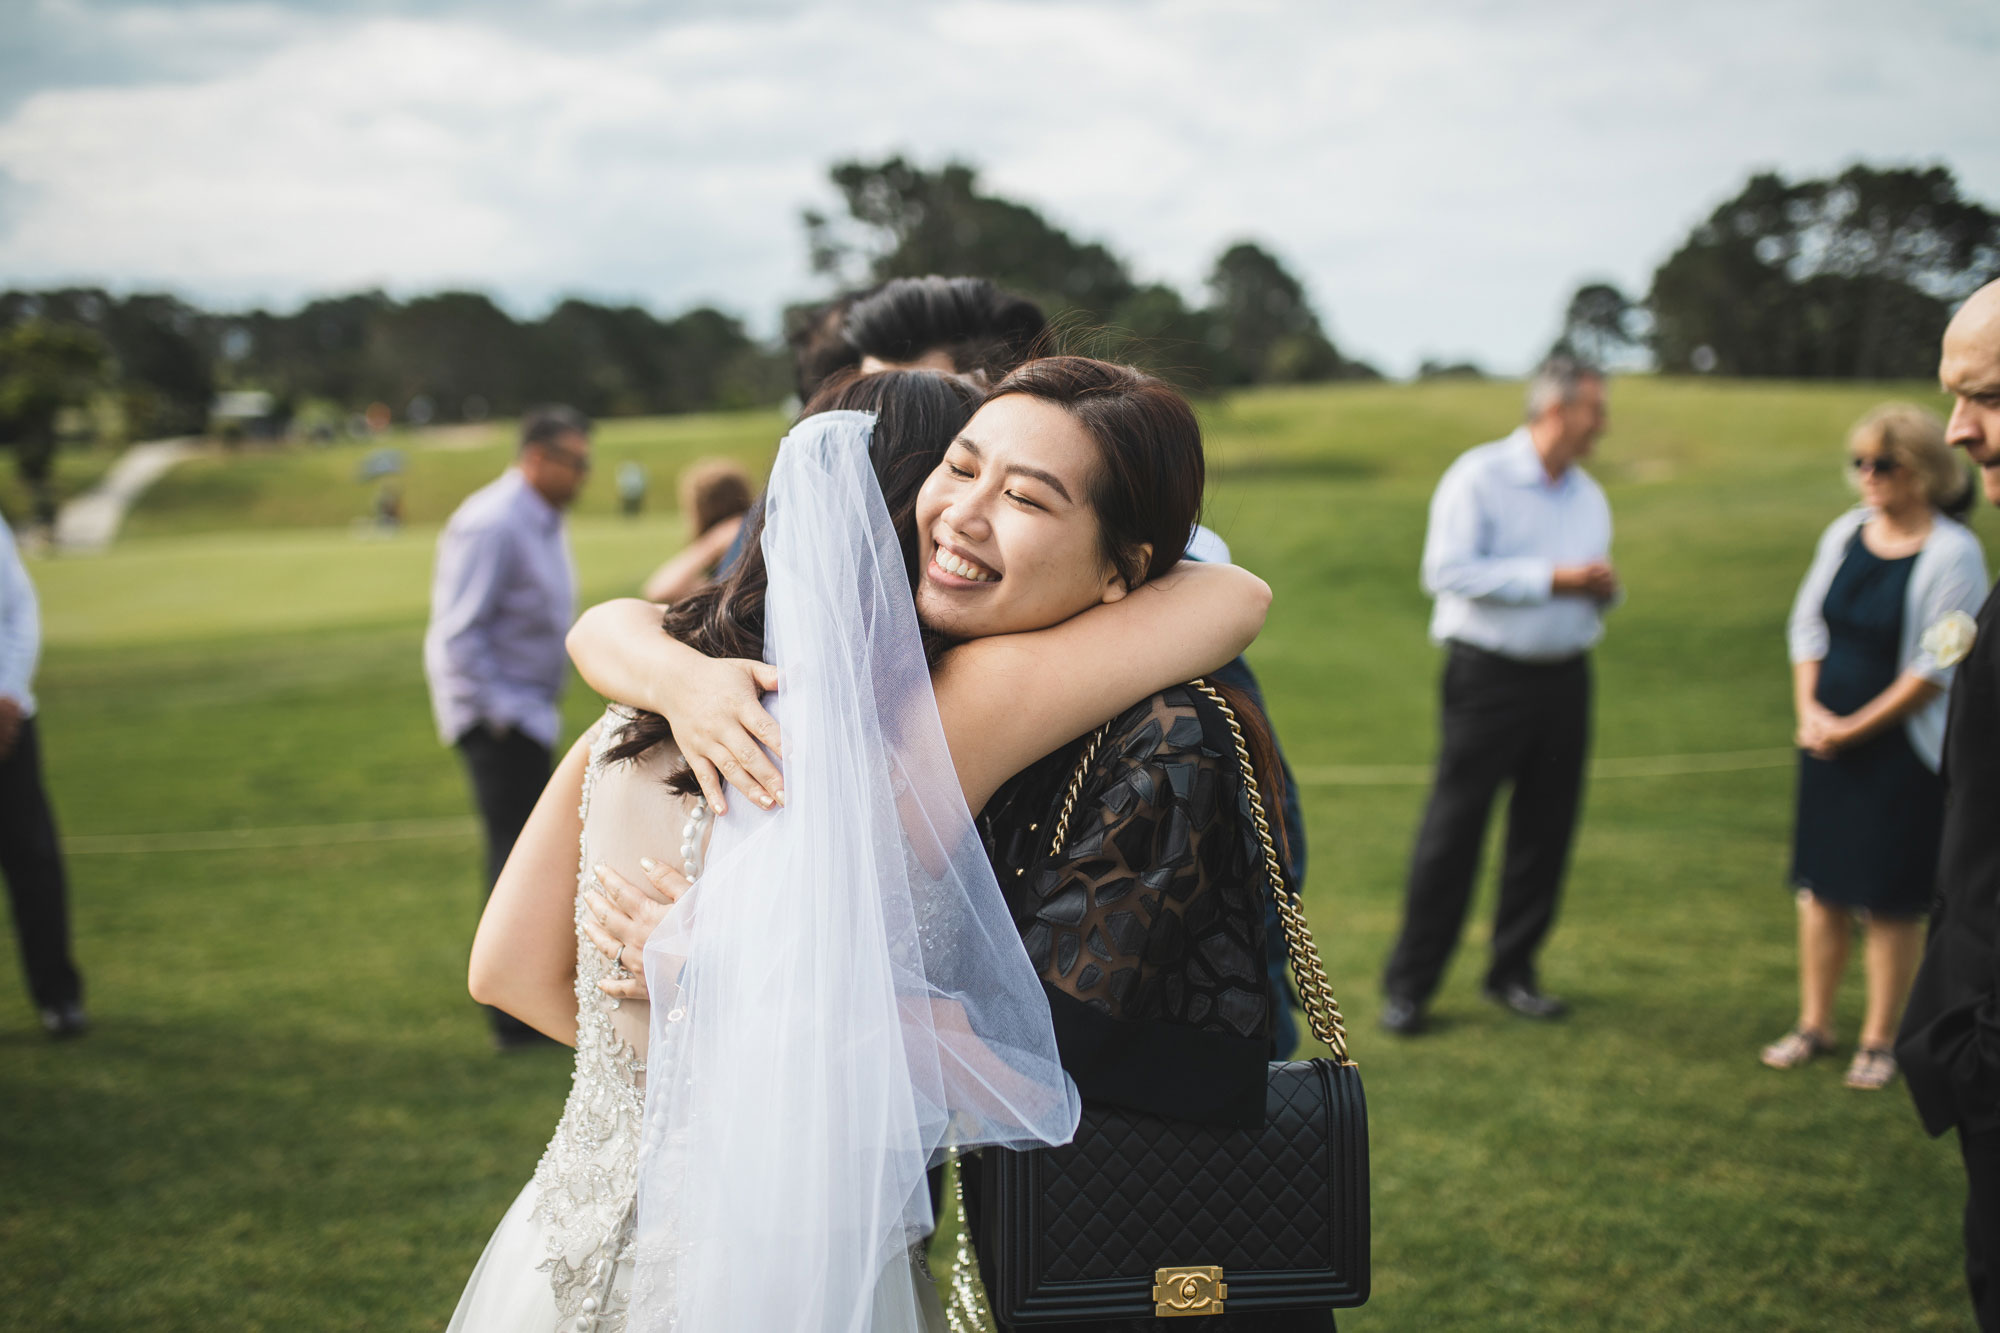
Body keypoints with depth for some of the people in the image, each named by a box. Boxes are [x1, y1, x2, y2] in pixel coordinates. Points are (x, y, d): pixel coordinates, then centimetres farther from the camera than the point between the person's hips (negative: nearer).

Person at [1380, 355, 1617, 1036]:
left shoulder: (1589, 496, 14)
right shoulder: (1479, 476, -7)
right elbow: (1446, 570, -17)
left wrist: (1605, 588, -3)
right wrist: (1549, 578, -18)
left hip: (1564, 678, 6)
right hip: (1488, 675, -6)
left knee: (1545, 830, 8)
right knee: (1452, 829, -4)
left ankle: (1513, 971, 21)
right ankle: (1408, 984, 4)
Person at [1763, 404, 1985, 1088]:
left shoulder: (1952, 554, -14)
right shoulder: (1846, 532, 5)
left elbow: (1937, 668, -16)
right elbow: (1808, 623, 11)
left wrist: (1855, 727, -12)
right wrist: (1810, 709, -2)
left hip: (1901, 750, -6)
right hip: (1826, 741, 6)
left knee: (1890, 903, 2)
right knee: (1821, 885, 12)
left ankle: (1878, 1042, 15)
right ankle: (1814, 1025, 25)